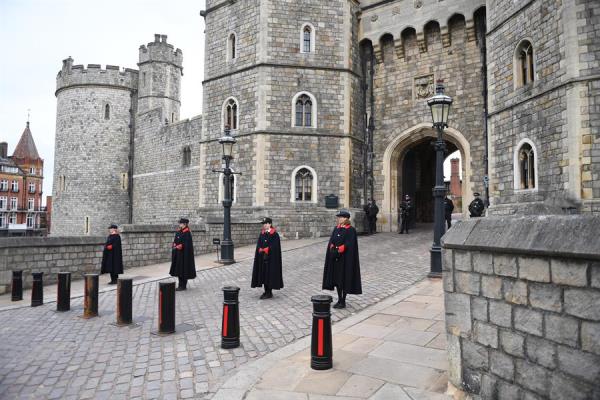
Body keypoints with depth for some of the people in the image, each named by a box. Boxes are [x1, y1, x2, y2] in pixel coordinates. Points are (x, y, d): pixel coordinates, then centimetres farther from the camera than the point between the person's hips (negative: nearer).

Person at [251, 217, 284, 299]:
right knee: (263, 273, 9)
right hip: (262, 257, 6)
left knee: (270, 273, -2)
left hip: (271, 258, -6)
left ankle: (269, 293, 6)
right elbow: (258, 245, 8)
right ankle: (266, 291, 19)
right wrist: (261, 250, -11)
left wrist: (264, 250, -13)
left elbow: (274, 246, -15)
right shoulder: (261, 234, 10)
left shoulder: (275, 234, -9)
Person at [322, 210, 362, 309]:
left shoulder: (351, 230, -10)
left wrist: (338, 251, -19)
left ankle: (343, 302, 10)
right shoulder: (336, 228, 9)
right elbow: (331, 242, 7)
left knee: (344, 278, 1)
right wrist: (333, 249, -11)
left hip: (345, 259, -6)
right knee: (336, 278, 11)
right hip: (335, 258, 6)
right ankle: (339, 299, 23)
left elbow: (349, 245, -16)